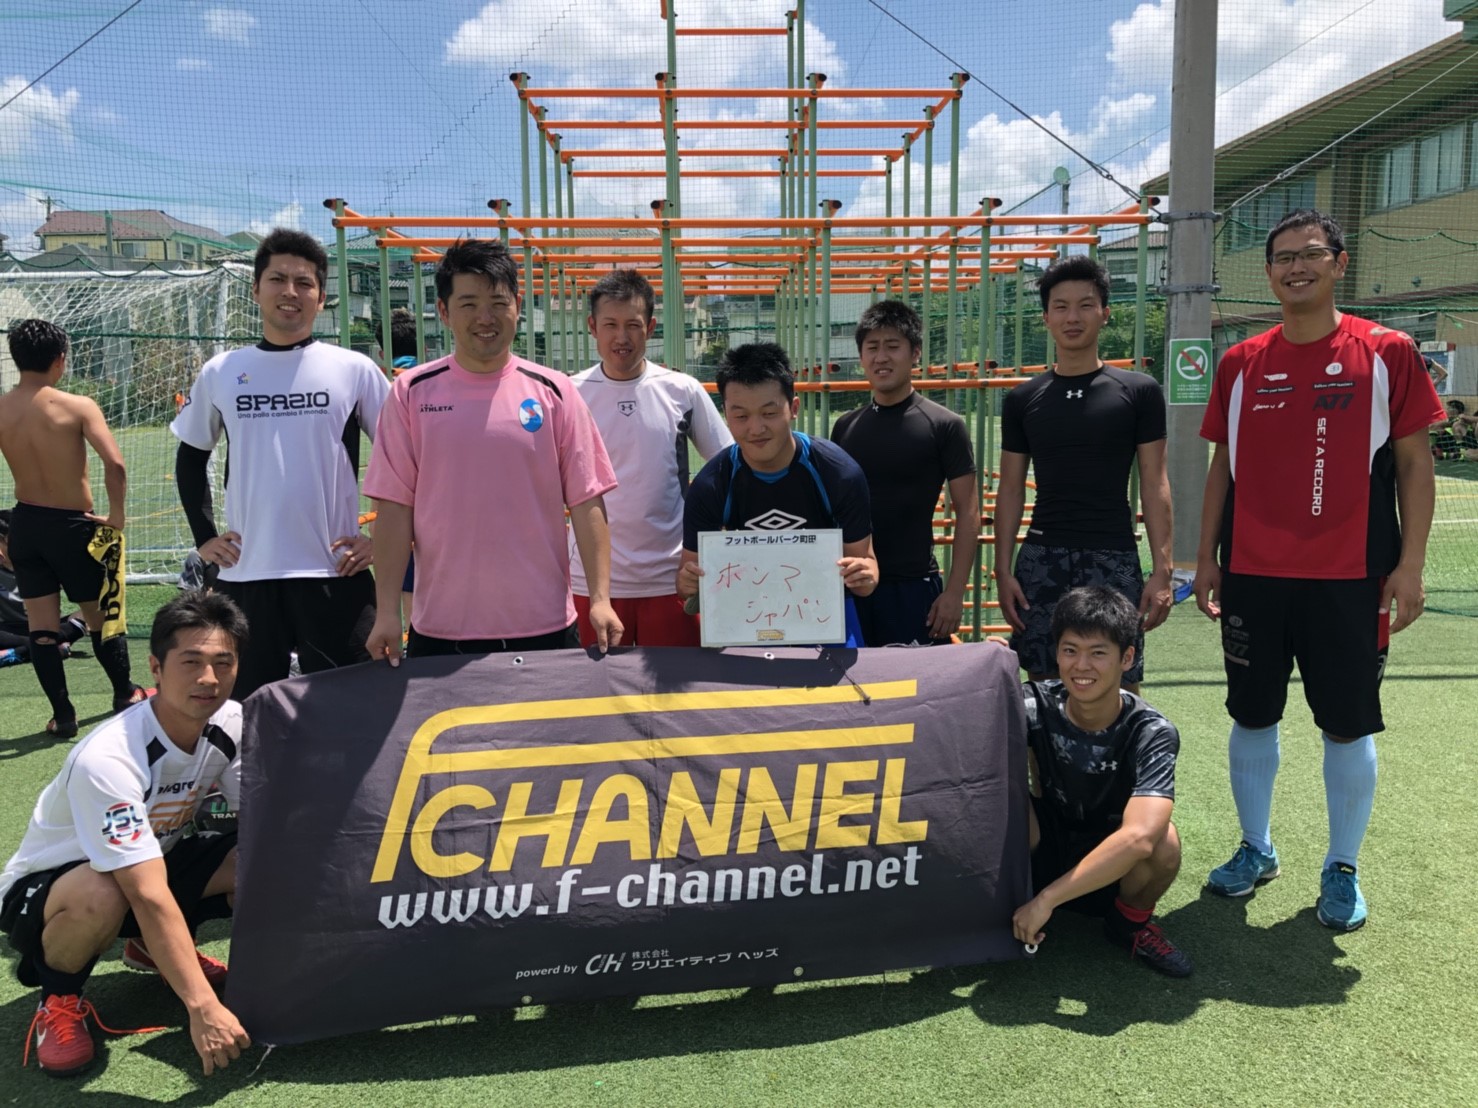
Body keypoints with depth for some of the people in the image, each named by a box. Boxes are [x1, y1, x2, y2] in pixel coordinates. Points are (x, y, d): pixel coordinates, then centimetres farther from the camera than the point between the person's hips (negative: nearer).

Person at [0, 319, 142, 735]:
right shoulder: (77, 407, -14)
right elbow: (114, 463, -26)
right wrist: (116, 515, -12)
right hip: (72, 526, -3)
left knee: (40, 625, 10)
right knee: (101, 617, 14)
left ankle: (62, 714, 14)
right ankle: (125, 694, 31)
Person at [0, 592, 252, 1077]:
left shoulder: (231, 723, -16)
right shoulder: (107, 759, -35)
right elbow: (150, 897, -39)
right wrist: (203, 1007, -42)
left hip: (155, 860, 6)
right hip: (44, 888, -6)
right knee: (100, 897, -41)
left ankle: (154, 948, 10)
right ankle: (58, 997, -6)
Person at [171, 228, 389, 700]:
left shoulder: (354, 369, 0)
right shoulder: (220, 372, 7)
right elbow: (191, 456, 19)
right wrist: (204, 536, 10)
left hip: (335, 575, -2)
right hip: (244, 574, 2)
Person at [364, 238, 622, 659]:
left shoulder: (554, 392, 2)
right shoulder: (412, 393, 2)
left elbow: (586, 501, 1)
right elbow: (394, 505, 1)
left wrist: (601, 599, -7)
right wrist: (387, 611, -4)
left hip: (545, 625, 0)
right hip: (440, 628, 0)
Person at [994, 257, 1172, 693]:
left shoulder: (1139, 392, 2)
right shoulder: (1023, 399, 7)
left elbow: (1154, 484, 2)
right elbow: (1011, 488, 9)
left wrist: (1162, 570, -5)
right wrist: (1003, 569, 2)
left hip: (1114, 560, -1)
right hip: (1041, 560, 2)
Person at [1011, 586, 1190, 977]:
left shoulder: (1152, 734, -24)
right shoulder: (1036, 706, -16)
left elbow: (1139, 836, -39)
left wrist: (1046, 899, -40)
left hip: (1114, 871, 0)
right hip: (1046, 856, 1)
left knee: (1162, 840, -34)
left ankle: (1130, 921, 0)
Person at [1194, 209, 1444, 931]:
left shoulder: (1385, 354, -1)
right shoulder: (1241, 364, 6)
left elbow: (1414, 464, 0)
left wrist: (1409, 566, -6)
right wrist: (1206, 559, 6)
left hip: (1349, 578, -2)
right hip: (1252, 575, 3)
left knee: (1348, 726, 6)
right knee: (1252, 717, 11)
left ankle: (1342, 870, 24)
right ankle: (1256, 850, 30)